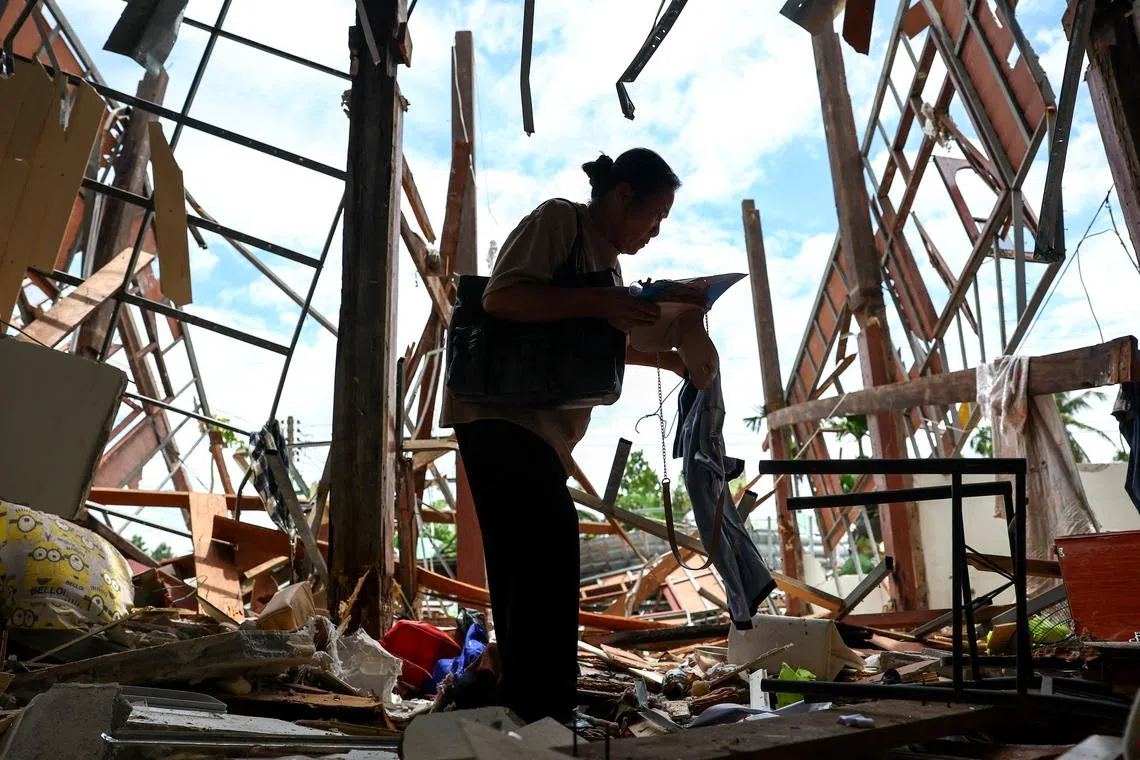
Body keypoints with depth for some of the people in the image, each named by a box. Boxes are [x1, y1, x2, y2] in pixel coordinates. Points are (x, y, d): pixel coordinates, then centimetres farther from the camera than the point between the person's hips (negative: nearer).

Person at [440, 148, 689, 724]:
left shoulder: (605, 255, 20)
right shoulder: (558, 220, -7)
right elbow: (500, 296, -22)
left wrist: (664, 357, 20)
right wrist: (596, 302, -26)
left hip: (541, 426, 10)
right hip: (500, 413, -10)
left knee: (530, 566, 10)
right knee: (549, 542, -23)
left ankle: (525, 710, 19)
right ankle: (541, 712, -20)